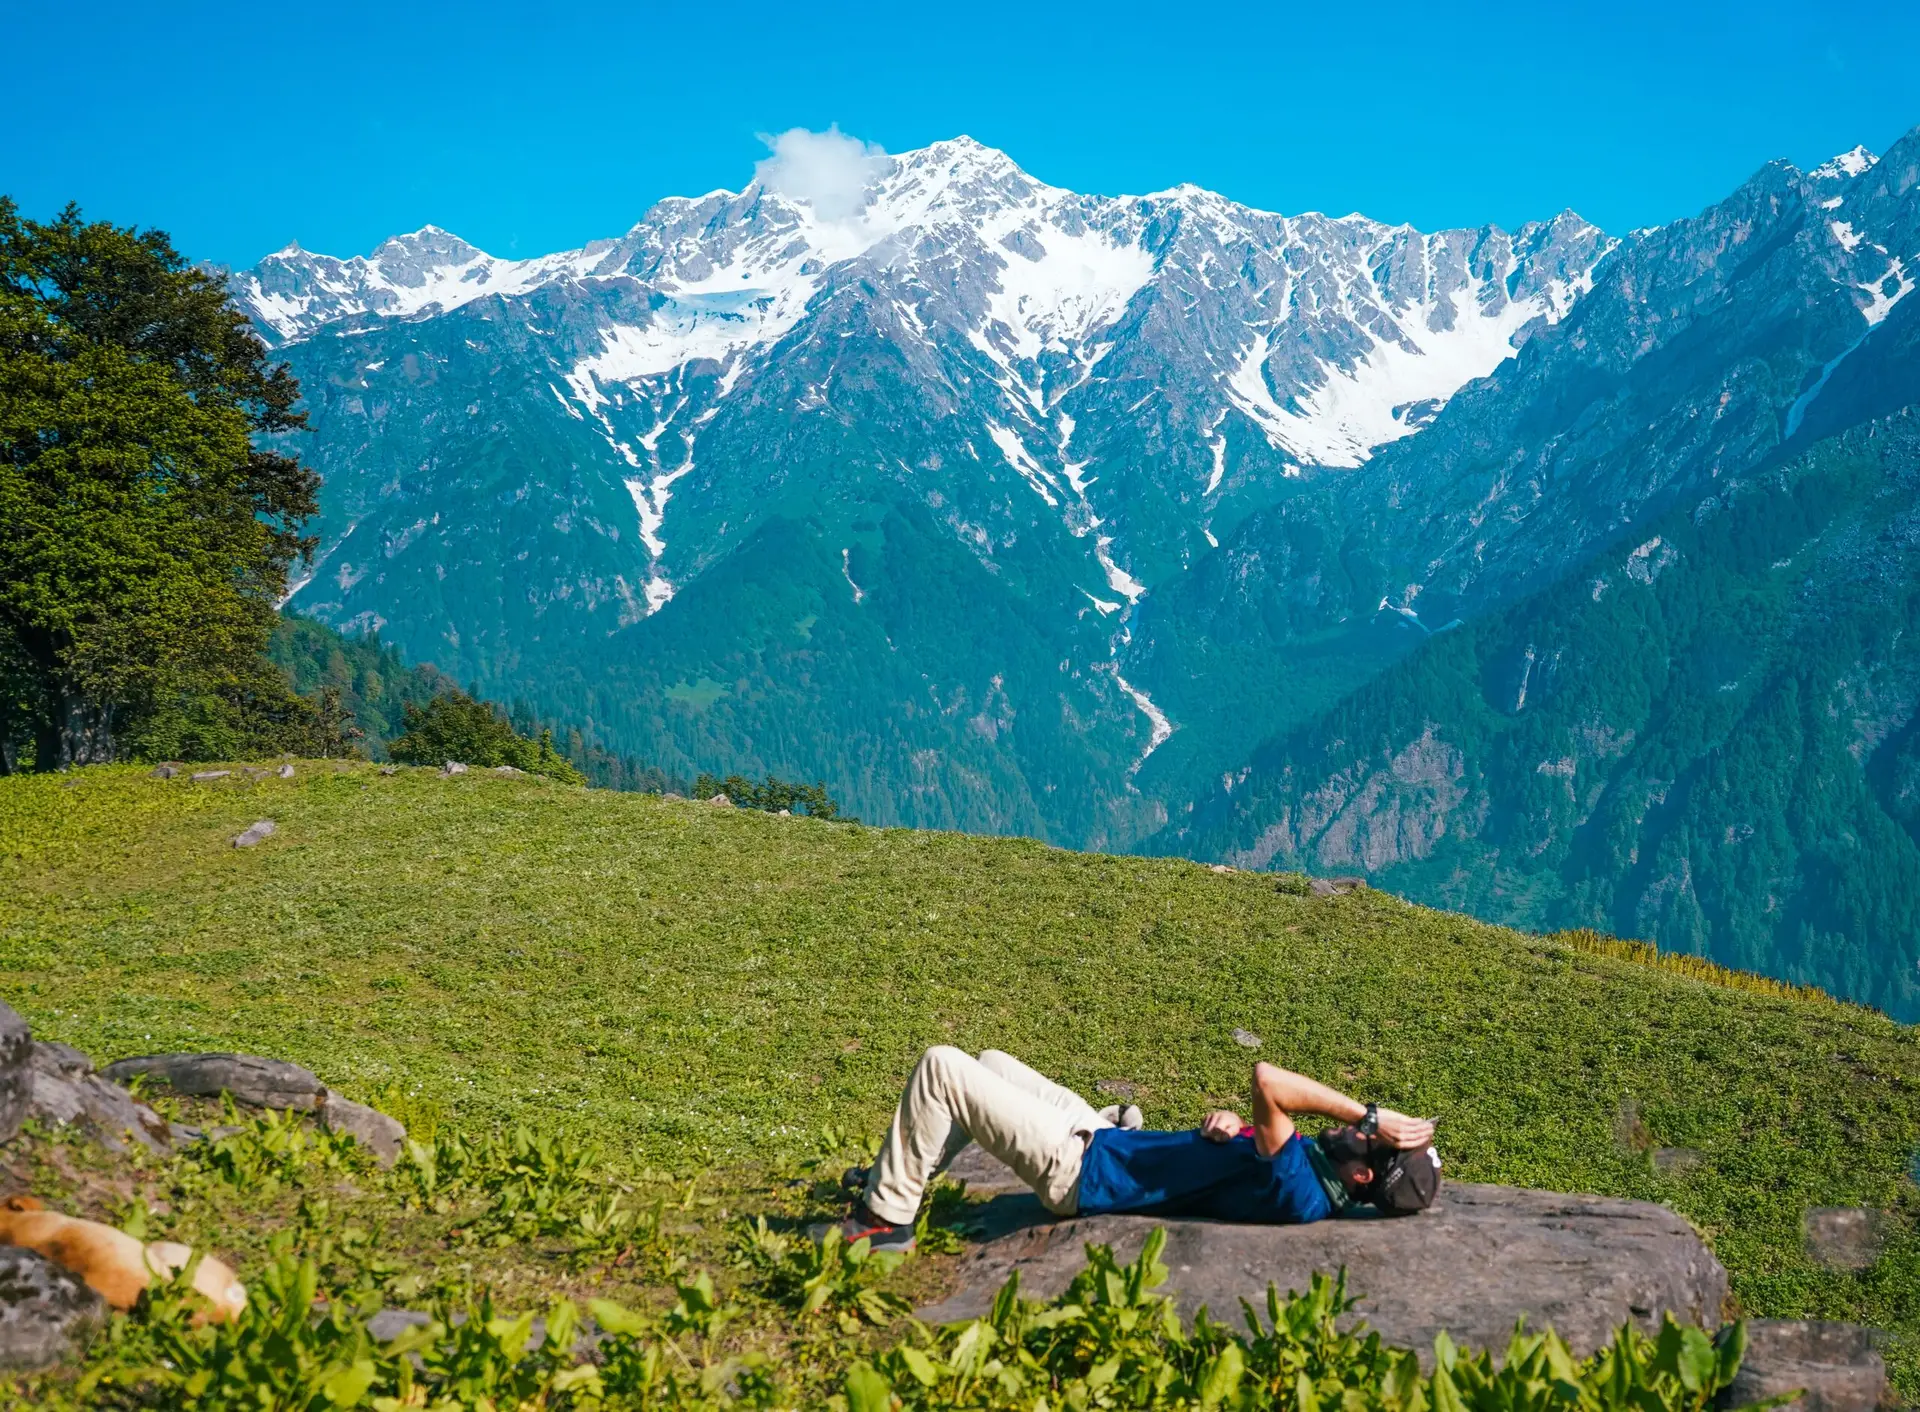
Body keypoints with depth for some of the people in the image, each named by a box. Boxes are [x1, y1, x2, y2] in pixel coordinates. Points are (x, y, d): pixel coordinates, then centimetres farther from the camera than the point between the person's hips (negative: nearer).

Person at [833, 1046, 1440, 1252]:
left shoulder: (1297, 1192, -33)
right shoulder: (1314, 1160, -5)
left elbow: (1267, 1081, -45)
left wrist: (1370, 1115, -38)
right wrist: (1225, 1123, -12)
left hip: (1075, 1166, -9)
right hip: (1106, 1135, 9)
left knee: (940, 1067, -7)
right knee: (991, 1063, 23)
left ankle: (886, 1216, 7)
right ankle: (890, 1180, 34)